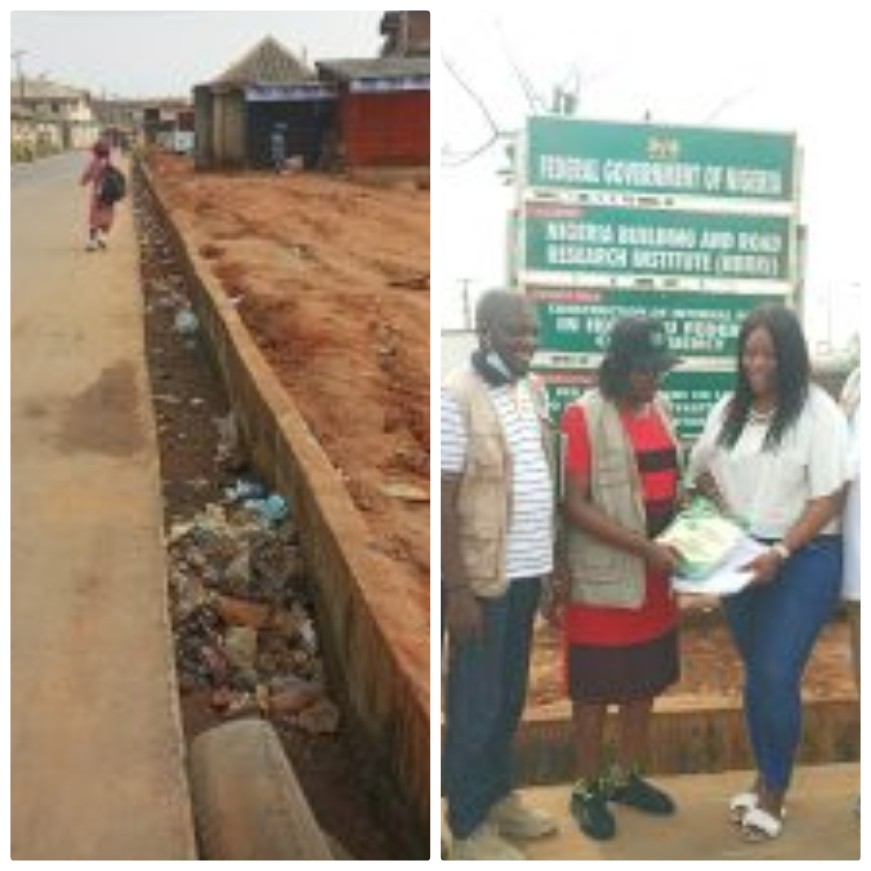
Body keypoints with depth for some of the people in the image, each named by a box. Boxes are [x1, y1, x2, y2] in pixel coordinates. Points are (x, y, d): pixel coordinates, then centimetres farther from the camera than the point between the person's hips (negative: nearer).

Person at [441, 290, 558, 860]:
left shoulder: (533, 390, 8)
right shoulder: (457, 396, -17)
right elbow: (444, 499, -18)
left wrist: (553, 558, 14)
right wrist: (457, 588, -19)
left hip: (528, 569, 8)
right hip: (483, 575, -7)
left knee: (511, 694, 20)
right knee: (476, 703, 5)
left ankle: (499, 795, 37)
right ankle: (470, 827, 19)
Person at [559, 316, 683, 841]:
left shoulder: (661, 408, 6)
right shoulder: (583, 416, -16)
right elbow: (574, 506, -20)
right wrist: (644, 547, -25)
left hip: (656, 577, 7)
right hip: (603, 578, -7)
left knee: (646, 682, 17)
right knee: (595, 690, 6)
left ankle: (628, 777, 34)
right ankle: (589, 789, 22)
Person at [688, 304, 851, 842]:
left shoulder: (819, 412, -11)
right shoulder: (729, 409, 6)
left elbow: (828, 499, -13)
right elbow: (702, 471, 16)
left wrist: (780, 553, -22)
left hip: (804, 559, -5)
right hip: (742, 558, 5)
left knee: (777, 677, -6)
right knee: (756, 675, 13)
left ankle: (774, 793, 12)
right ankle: (767, 780, 28)